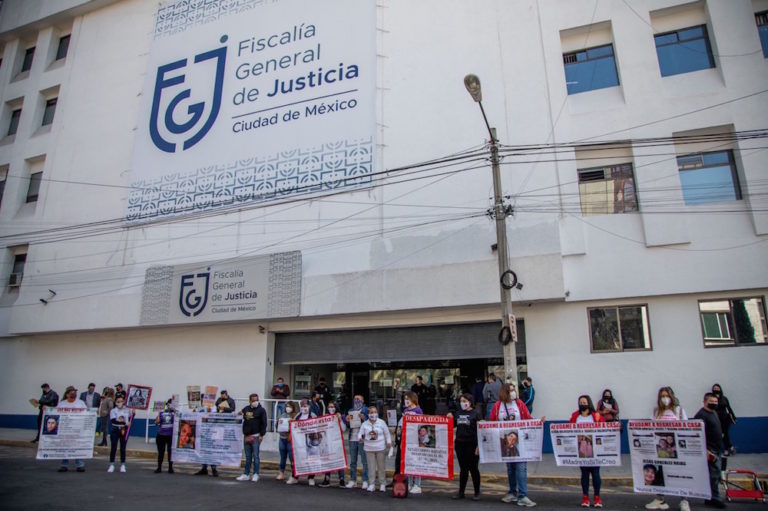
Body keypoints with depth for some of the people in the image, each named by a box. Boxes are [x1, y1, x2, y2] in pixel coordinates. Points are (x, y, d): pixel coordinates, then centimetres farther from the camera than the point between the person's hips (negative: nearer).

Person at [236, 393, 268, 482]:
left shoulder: (261, 410, -3)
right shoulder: (246, 409, 12)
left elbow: (264, 423, -7)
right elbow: (244, 422, 24)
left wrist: (261, 435, -11)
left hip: (256, 436, -5)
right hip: (246, 436, 5)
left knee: (255, 456, -3)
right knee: (248, 457, 10)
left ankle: (256, 474, 3)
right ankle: (246, 474, 16)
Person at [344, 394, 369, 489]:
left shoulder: (365, 410, 1)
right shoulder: (350, 411, 16)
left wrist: (363, 418, -21)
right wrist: (346, 420, 1)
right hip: (352, 438, 5)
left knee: (365, 460, -5)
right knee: (352, 461, 10)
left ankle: (365, 481, -1)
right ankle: (352, 480, 17)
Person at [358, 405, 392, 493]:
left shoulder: (382, 422, 0)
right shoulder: (365, 424, 1)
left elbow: (387, 433, 5)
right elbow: (360, 433, 0)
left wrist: (389, 443, 0)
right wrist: (360, 438, -21)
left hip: (380, 448, -1)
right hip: (369, 449, 1)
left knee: (381, 466, 6)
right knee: (371, 467, 5)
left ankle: (382, 484, 19)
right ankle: (372, 484, 15)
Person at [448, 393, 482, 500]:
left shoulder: (476, 413, -5)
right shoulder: (458, 413, 11)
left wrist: (479, 446, -15)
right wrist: (450, 418, -2)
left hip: (472, 444, -5)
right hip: (459, 444, 5)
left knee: (473, 468, 4)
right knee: (463, 468, 11)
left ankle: (477, 492, 17)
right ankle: (461, 492, 19)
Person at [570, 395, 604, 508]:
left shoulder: (597, 416, -1)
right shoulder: (575, 416, 5)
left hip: (594, 450, -2)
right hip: (581, 450, 2)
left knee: (595, 473, 2)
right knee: (584, 473, 8)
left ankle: (597, 497, 16)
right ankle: (585, 497, 17)